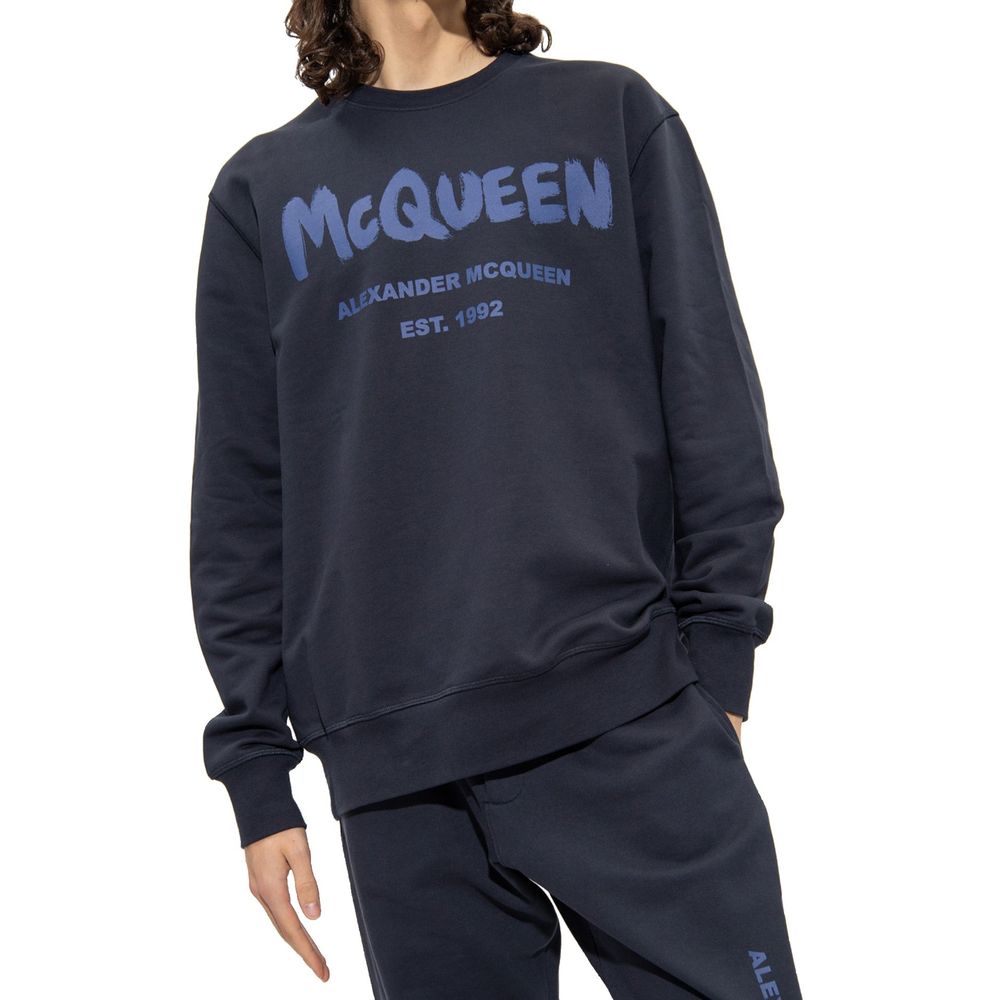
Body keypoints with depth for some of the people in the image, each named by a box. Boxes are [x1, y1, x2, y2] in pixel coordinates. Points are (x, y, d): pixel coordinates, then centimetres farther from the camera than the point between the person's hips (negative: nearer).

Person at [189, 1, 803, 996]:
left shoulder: (614, 115, 12)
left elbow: (713, 406, 7)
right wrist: (256, 766, 5)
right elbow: (239, 497, 10)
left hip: (633, 714, -1)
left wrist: (716, 662, 0)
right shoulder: (264, 187, 14)